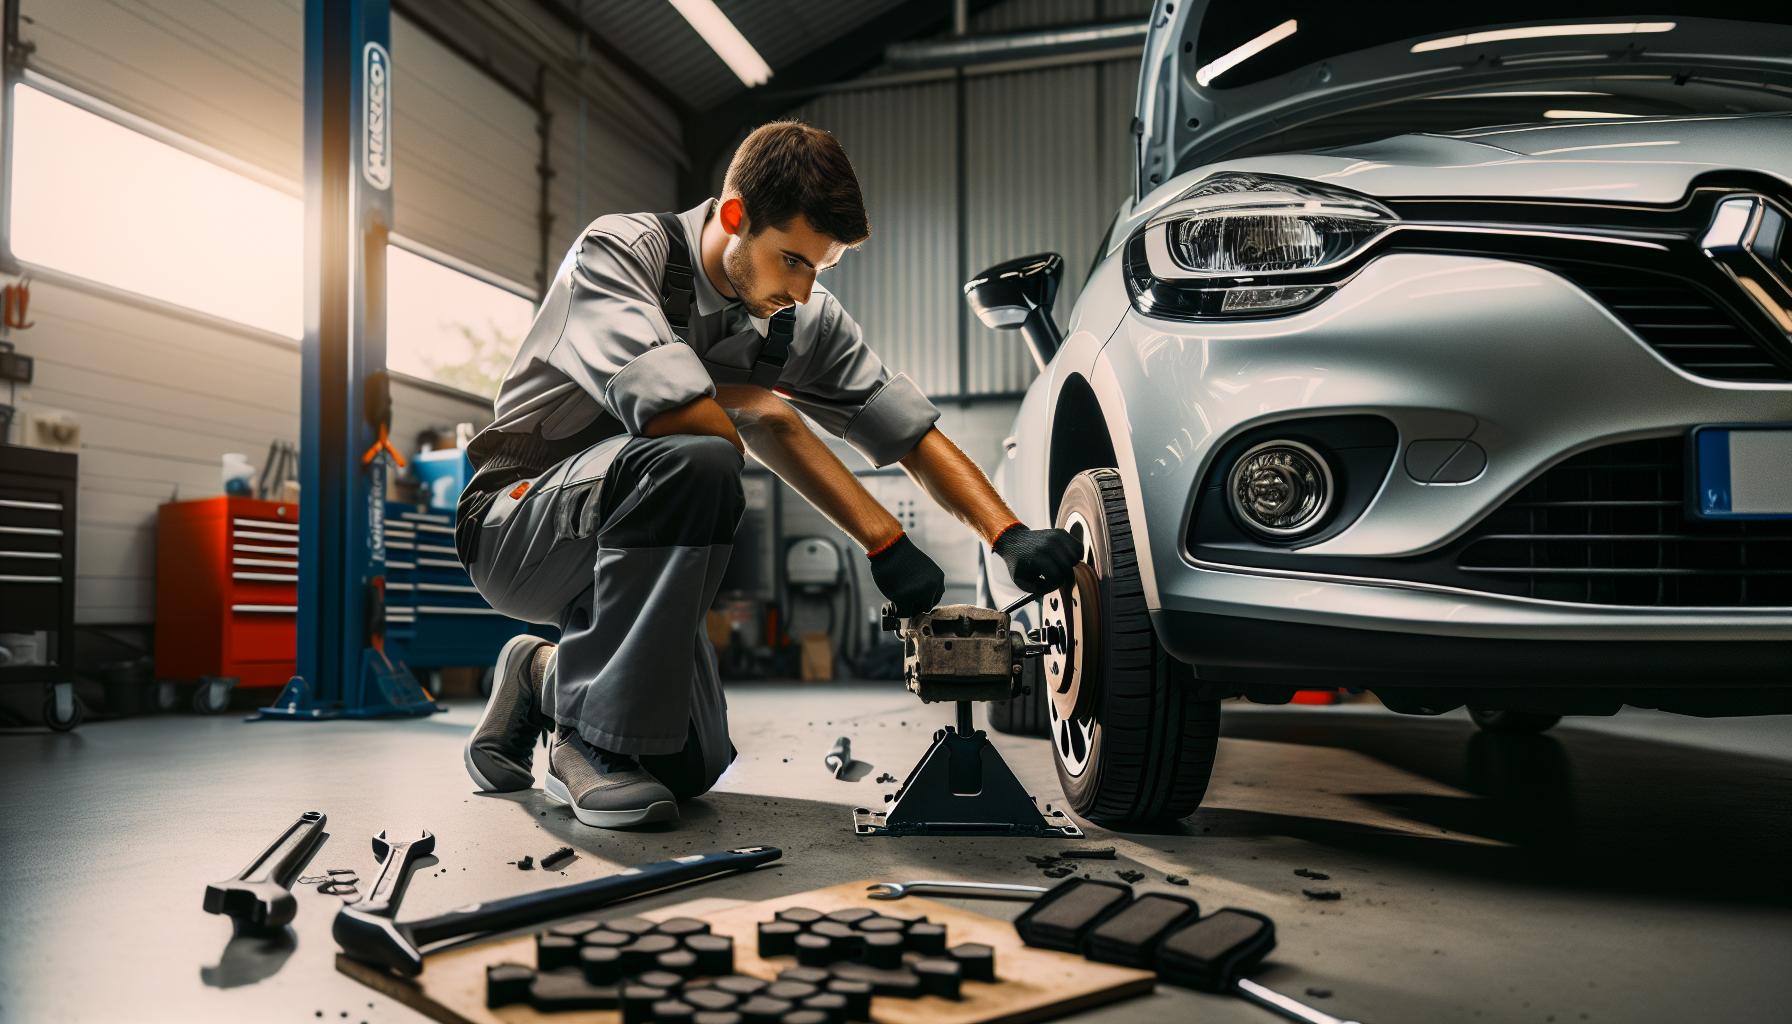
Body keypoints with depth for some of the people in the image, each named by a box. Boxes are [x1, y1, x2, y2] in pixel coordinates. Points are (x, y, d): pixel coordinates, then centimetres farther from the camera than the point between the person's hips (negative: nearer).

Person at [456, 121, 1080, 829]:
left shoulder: (803, 319, -3)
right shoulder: (618, 251, -19)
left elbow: (916, 435, -3)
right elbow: (669, 407, -36)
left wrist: (1009, 536, -17)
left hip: (627, 544, 6)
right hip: (515, 526, -6)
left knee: (693, 769, -8)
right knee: (696, 462, -36)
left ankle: (547, 677, 22)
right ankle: (594, 741, -21)